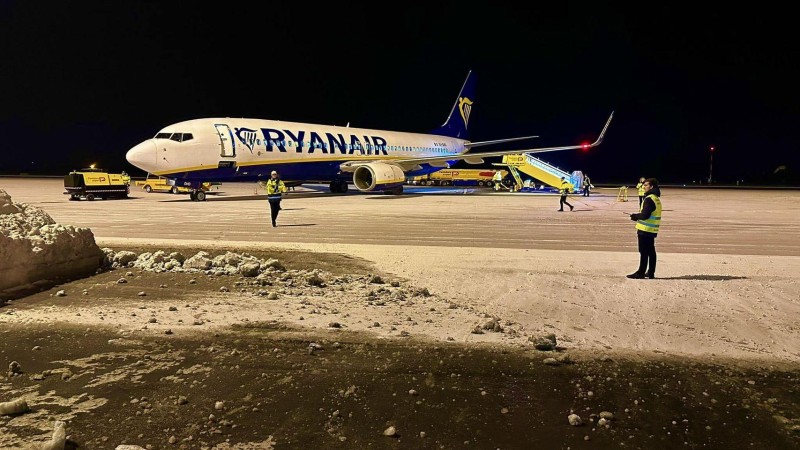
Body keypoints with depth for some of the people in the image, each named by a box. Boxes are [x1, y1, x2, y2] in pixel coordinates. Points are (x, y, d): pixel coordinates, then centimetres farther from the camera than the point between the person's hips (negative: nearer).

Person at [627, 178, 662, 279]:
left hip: (645, 229, -10)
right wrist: (637, 216, 12)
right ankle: (651, 272, 18)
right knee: (651, 251, 13)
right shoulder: (656, 199, 15)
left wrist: (635, 216, -5)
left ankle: (641, 272, 1)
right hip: (652, 230, 10)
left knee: (644, 252, -4)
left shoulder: (649, 199, -17)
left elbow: (644, 215, -22)